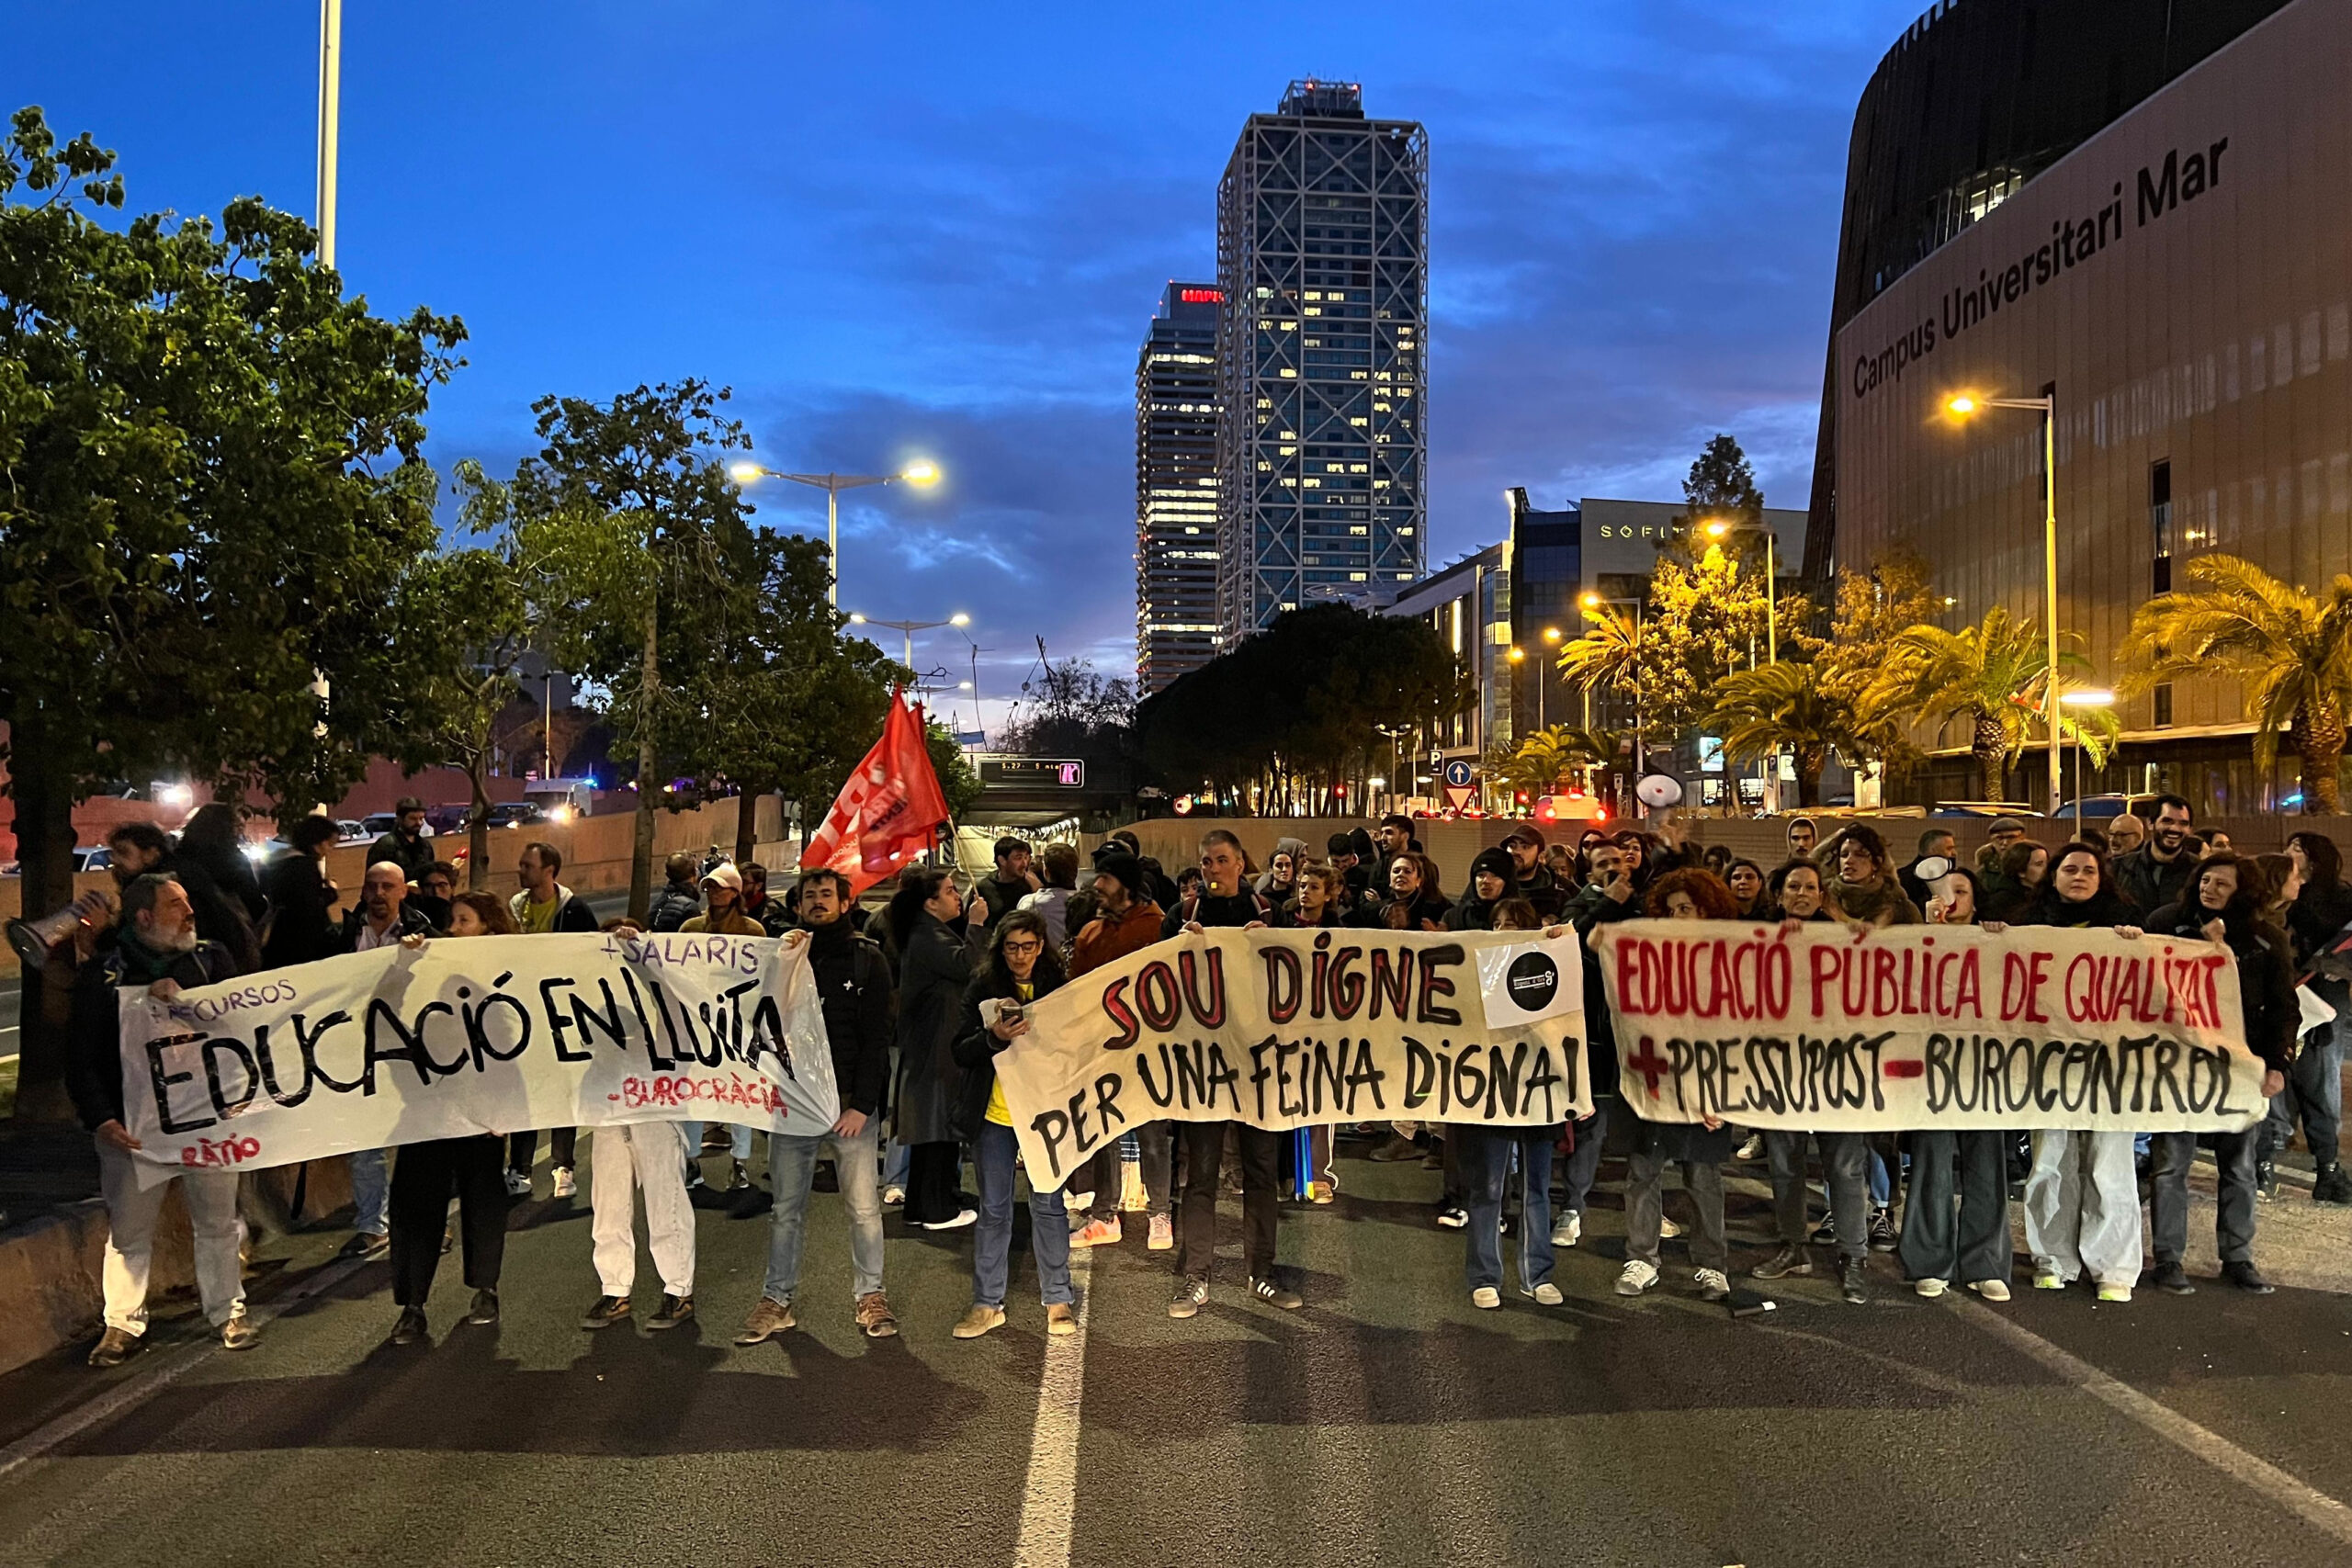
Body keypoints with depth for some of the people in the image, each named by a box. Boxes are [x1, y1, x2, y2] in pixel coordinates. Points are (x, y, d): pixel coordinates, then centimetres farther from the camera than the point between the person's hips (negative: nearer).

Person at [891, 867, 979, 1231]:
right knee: (941, 1126, -4)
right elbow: (967, 966, -27)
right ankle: (938, 1210, 3)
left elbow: (957, 972, 17)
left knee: (931, 1129, 15)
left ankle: (920, 1206, 22)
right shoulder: (928, 938, -18)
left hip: (927, 1046, 11)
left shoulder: (925, 934, 15)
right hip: (938, 1047, -11)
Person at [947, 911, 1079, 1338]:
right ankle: (987, 1303, 16)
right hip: (995, 1114, 1)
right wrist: (994, 1036, -22)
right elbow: (961, 1053, -5)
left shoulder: (1059, 986, 2)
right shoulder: (983, 989, 1)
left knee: (1049, 1205, 4)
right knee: (992, 1209, 7)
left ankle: (1058, 1299, 15)